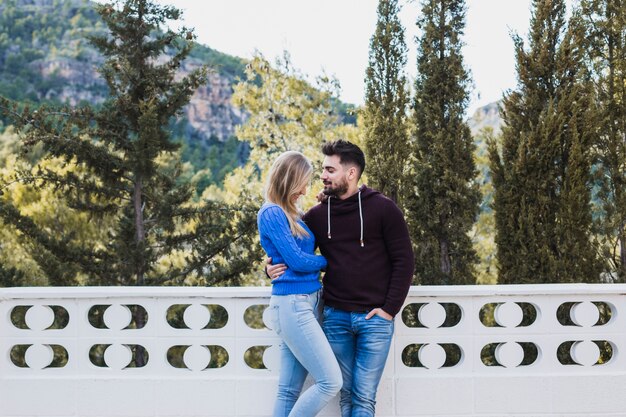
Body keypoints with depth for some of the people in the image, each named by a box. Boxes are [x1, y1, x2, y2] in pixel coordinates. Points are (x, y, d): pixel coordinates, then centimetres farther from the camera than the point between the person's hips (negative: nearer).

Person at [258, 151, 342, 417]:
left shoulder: (291, 214, 17)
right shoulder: (272, 213, -10)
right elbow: (297, 260, -13)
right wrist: (329, 260, 4)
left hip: (306, 303, 9)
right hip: (292, 305, -9)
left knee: (290, 390, 7)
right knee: (330, 381, -11)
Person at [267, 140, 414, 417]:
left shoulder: (383, 209, -4)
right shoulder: (318, 215, 7)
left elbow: (404, 261, -4)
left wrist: (389, 309, -10)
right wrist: (273, 266, -6)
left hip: (374, 319, -3)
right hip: (335, 317, 3)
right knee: (346, 394, 8)